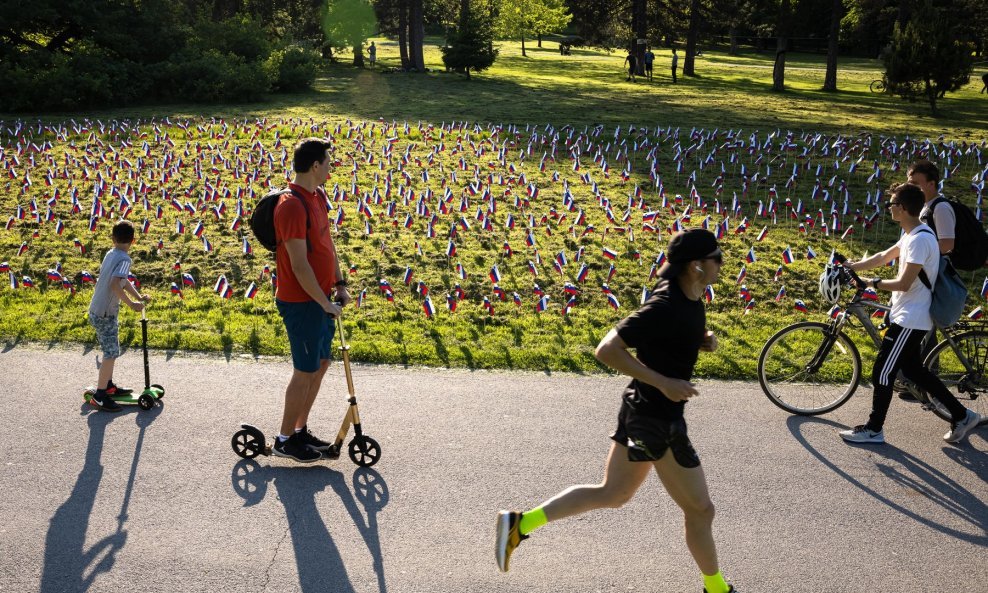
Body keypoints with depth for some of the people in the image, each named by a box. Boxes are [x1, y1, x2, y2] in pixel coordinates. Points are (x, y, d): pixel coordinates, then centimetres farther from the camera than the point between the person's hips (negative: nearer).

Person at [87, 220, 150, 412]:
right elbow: (115, 285, -33)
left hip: (98, 311, 9)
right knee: (111, 354, -4)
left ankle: (109, 386, 35)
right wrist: (131, 304, -25)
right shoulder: (124, 259, -20)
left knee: (111, 351, 22)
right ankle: (99, 396, 0)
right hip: (105, 314, -9)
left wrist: (139, 296, 13)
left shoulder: (110, 254, 8)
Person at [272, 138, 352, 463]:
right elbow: (299, 266, -24)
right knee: (306, 371, 1)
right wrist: (325, 303, -18)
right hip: (301, 302, -9)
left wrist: (339, 284, 10)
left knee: (321, 363, 17)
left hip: (321, 297, 9)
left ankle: (300, 429, 31)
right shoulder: (292, 206, -23)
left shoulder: (318, 196, 8)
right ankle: (285, 440, 17)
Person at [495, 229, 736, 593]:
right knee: (700, 510, 10)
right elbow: (607, 350, -26)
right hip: (658, 420, -9)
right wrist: (663, 383, -27)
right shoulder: (665, 307, -25)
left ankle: (520, 523, 18)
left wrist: (704, 340, 0)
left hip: (639, 410, 9)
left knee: (611, 494, 20)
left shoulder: (691, 296, 3)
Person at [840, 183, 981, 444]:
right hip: (910, 317, 10)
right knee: (913, 369, 19)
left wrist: (876, 283, -9)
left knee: (883, 373, -2)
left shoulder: (920, 239, -23)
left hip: (909, 320, -10)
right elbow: (883, 257, 18)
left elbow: (904, 283, -25)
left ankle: (873, 429, 11)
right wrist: (851, 267, 12)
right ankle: (961, 416, 26)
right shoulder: (912, 234, 9)